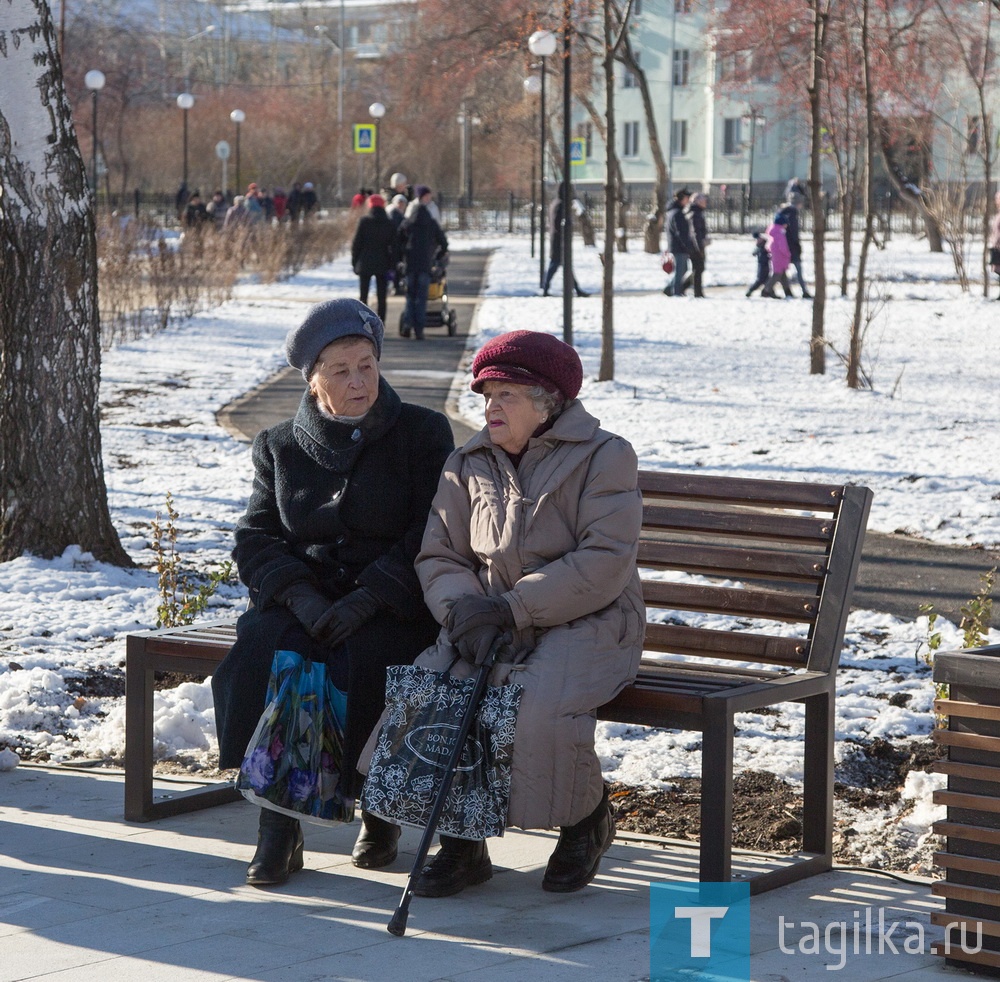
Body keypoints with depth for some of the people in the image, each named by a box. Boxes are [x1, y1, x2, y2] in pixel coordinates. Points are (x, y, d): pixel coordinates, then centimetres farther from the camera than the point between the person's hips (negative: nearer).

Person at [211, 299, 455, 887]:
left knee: (363, 662, -34)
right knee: (263, 654, -30)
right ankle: (279, 827, -26)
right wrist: (300, 596, -13)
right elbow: (255, 539, 7)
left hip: (392, 610, -2)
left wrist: (365, 600, -19)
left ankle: (379, 812, -11)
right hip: (304, 601, 3)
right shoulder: (280, 447, 12)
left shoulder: (423, 433, 3)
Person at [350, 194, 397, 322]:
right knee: (381, 297, 5)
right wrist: (392, 265, 6)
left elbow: (356, 243, -5)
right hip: (382, 265, 1)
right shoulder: (389, 224, 1)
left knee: (363, 296, 5)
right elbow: (394, 245, 2)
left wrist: (354, 262, 2)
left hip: (365, 263, -1)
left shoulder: (364, 221, -5)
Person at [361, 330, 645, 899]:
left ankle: (587, 817, -2)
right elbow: (440, 556, 8)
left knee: (542, 706, -34)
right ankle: (461, 843, -7)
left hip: (586, 624, -5)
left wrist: (513, 607, -20)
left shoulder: (604, 457, -5)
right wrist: (464, 608, -15)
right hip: (492, 627, 5)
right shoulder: (469, 465, 12)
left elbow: (605, 564, -15)